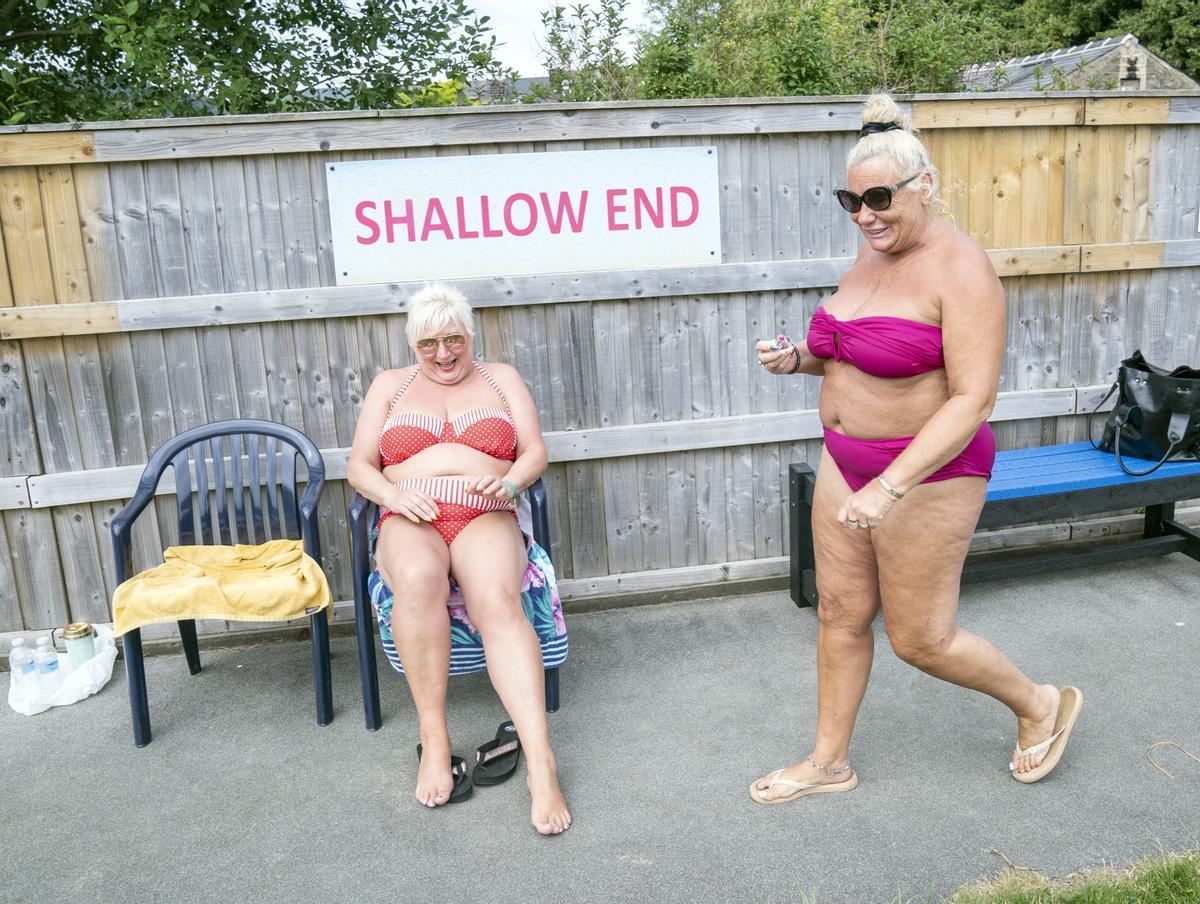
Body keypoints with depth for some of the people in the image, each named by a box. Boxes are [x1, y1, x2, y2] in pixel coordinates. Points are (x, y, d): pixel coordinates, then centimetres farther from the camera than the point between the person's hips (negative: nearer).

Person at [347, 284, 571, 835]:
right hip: (409, 522, 1)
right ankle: (434, 741, -28)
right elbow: (358, 468, 14)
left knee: (498, 600, -35)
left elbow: (535, 453, 11)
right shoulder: (390, 386, 20)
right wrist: (395, 495, -8)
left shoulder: (501, 379, 19)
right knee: (417, 579, -38)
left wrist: (508, 483, -12)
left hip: (485, 519, 0)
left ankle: (541, 764, -41)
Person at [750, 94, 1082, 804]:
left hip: (927, 475, -8)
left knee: (920, 640, 6)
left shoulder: (960, 269, -19)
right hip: (846, 462, 8)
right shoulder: (873, 255, 7)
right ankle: (829, 761, 31)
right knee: (841, 616, 14)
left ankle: (1042, 705, 34)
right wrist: (800, 359, 0)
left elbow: (973, 399, -24)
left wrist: (891, 484, -32)